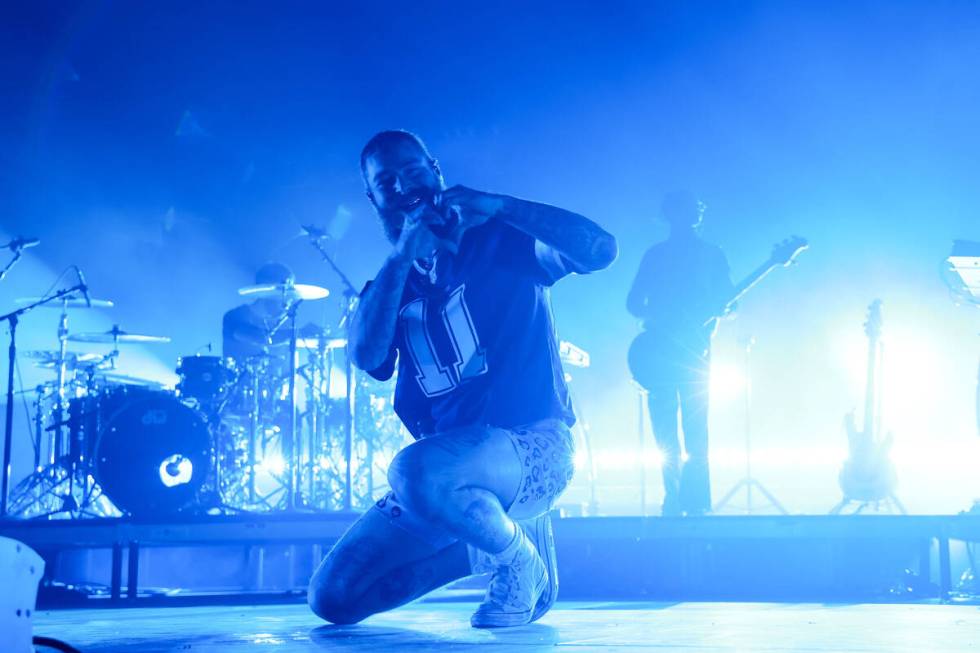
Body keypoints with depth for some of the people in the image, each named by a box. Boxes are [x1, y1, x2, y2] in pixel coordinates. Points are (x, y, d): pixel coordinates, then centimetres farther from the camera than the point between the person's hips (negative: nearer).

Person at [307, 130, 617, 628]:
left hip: (532, 444, -6)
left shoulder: (499, 239, 2)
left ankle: (519, 560, -9)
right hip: (446, 463, 6)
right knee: (333, 596, -4)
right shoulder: (391, 283, 14)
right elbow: (366, 356, -7)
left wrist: (496, 206, -18)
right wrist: (401, 257, -13)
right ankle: (482, 544, 14)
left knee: (416, 471, -39)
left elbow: (601, 249, -14)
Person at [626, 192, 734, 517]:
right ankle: (675, 501, 1)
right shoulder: (655, 254, 12)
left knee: (695, 428, -6)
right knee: (664, 433, 0)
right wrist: (649, 315, -3)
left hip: (693, 350, -1)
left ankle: (696, 503, -10)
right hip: (659, 351, 1)